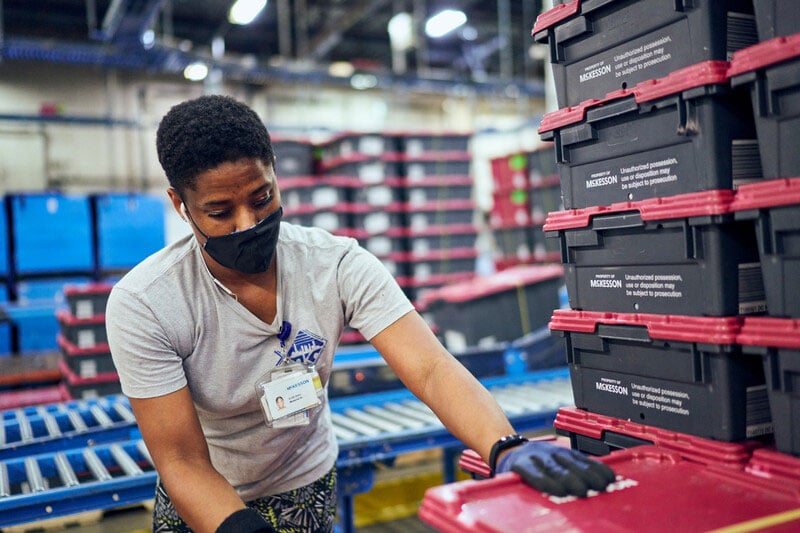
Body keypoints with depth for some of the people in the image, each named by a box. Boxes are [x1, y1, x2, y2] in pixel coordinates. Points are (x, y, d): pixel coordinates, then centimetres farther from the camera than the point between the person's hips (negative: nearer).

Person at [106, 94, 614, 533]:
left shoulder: (338, 265, -22)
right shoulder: (143, 305, -25)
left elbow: (430, 369, -31)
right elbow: (183, 461, -23)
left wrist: (507, 448, -48)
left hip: (306, 485, 1)